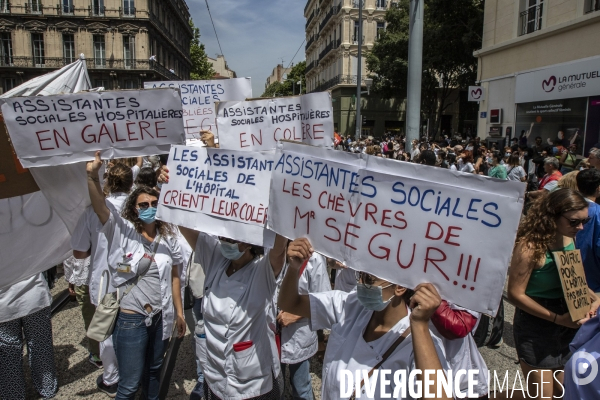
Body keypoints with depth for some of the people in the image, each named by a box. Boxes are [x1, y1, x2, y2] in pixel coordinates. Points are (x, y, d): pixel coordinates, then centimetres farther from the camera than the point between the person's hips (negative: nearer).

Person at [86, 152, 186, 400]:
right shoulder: (122, 231, -7)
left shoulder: (168, 237, 2)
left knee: (153, 371, 22)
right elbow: (100, 207, -24)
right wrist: (92, 175, -39)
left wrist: (179, 311, 8)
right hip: (131, 317, -4)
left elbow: (174, 277, 6)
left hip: (161, 316, 4)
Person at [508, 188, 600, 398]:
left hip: (567, 325, 7)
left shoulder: (568, 239, -4)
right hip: (536, 328, -7)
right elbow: (516, 294, -21)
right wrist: (557, 318, -20)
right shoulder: (530, 246, -26)